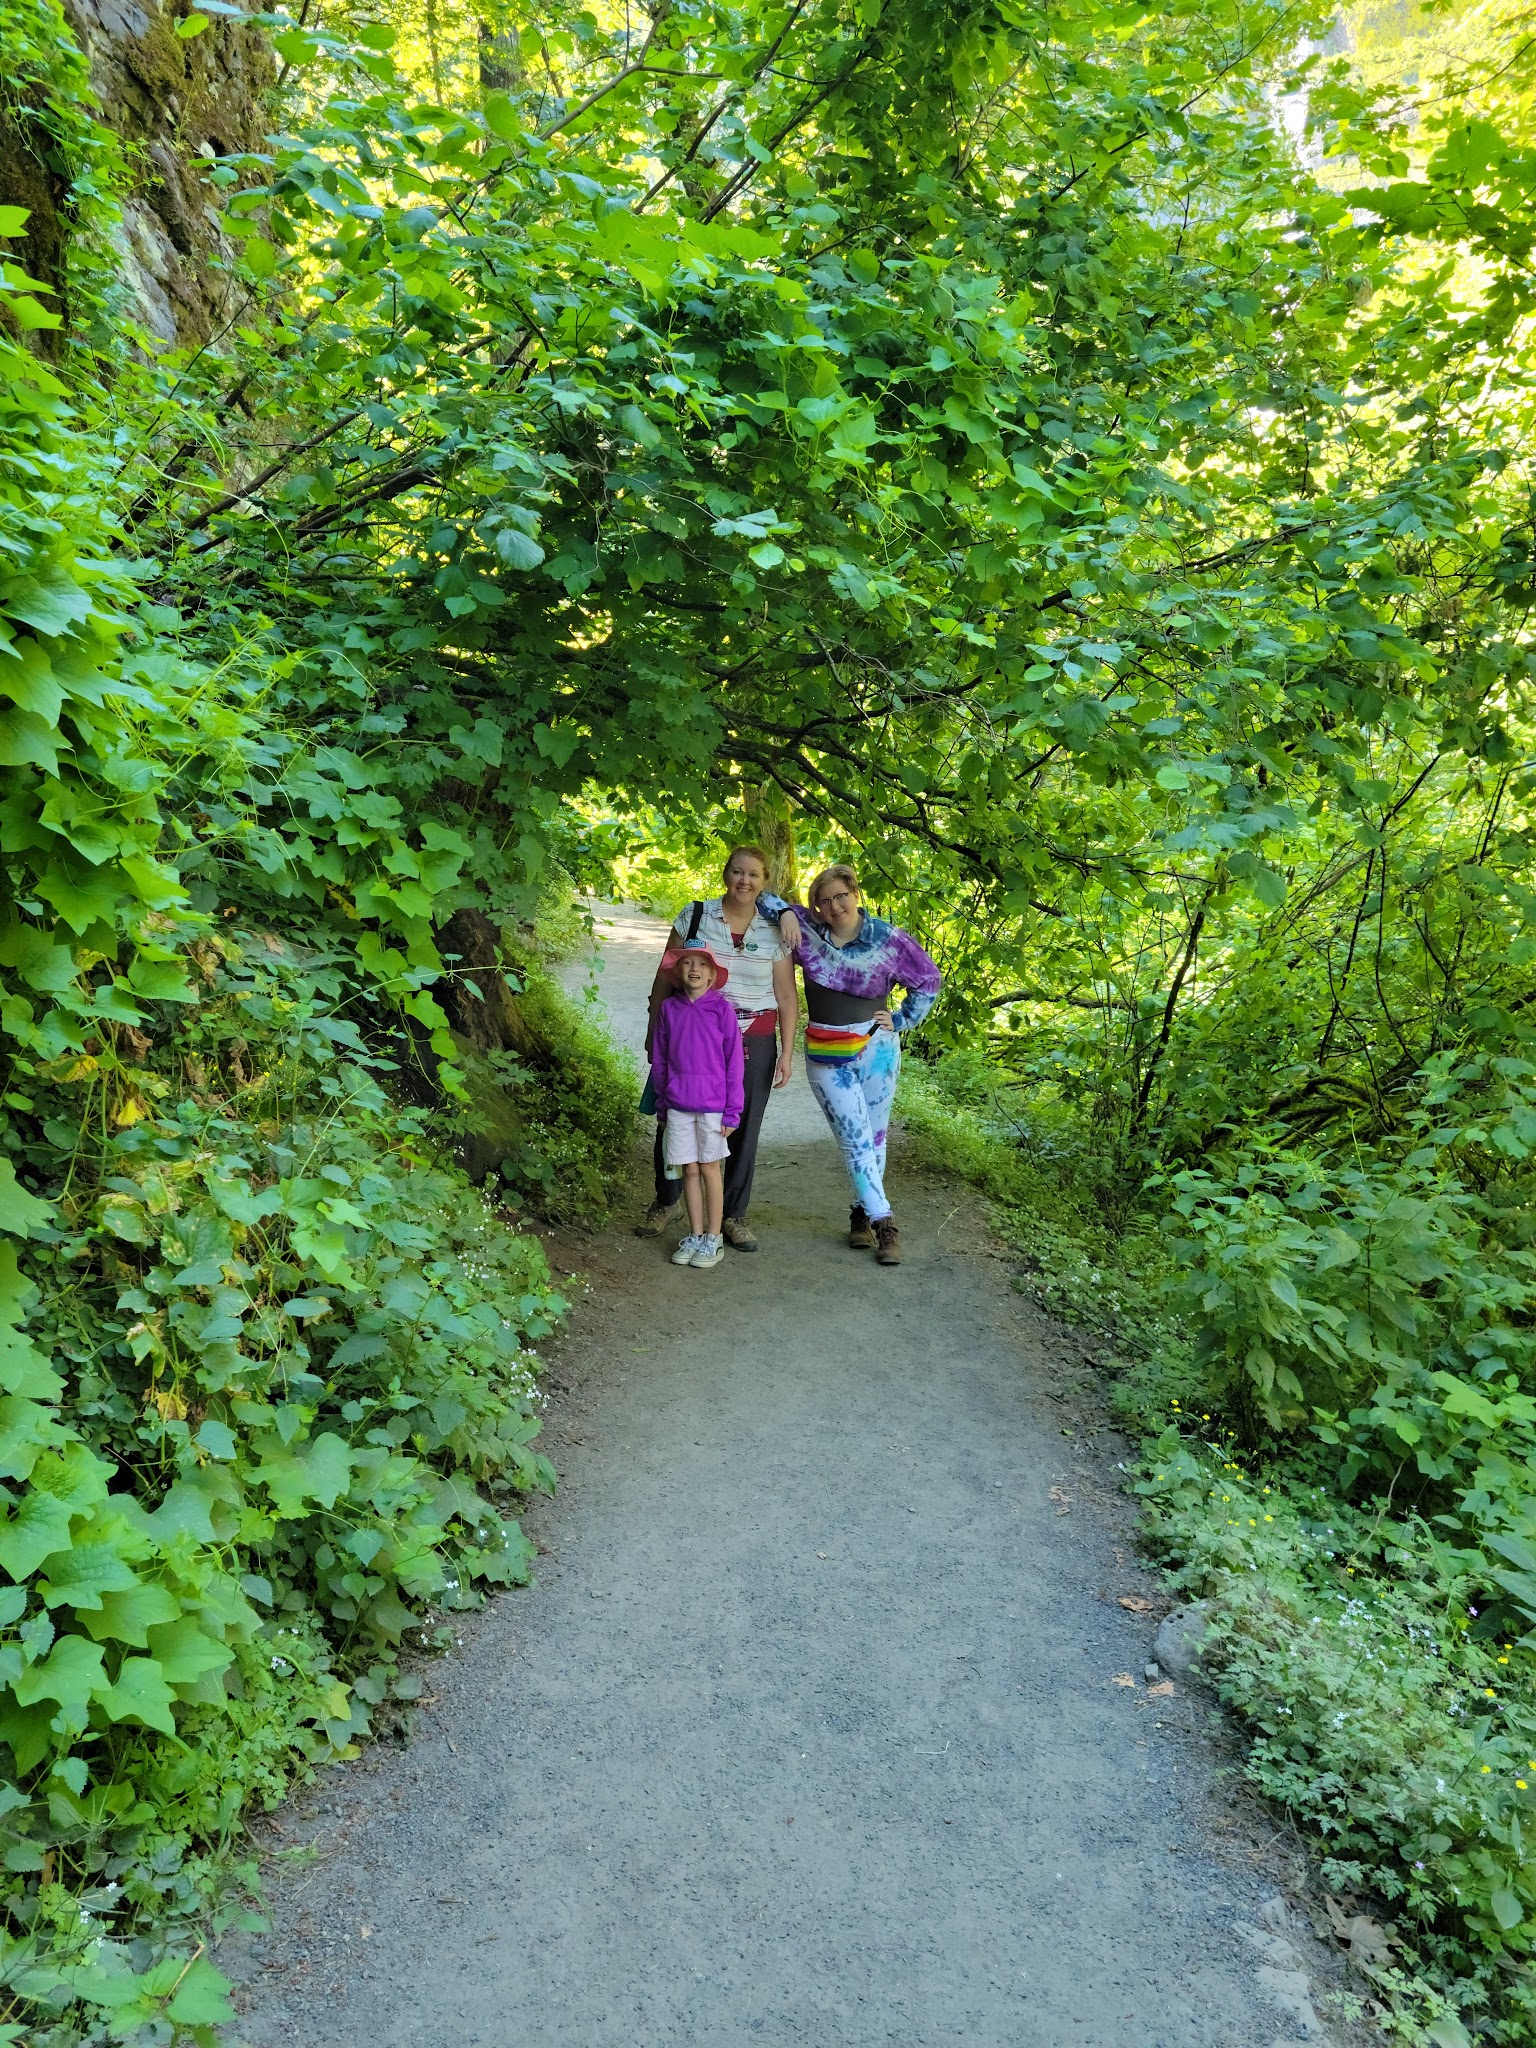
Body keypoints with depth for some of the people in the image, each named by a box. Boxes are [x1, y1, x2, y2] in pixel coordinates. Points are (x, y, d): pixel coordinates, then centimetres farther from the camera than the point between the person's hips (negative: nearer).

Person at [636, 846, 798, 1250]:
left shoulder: (775, 932, 2)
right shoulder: (694, 916, 0)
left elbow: (786, 997, 5)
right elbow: (665, 977, 5)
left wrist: (787, 1051, 1)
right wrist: (654, 1031, 4)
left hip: (753, 1043, 1)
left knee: (743, 1129, 5)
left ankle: (735, 1215, 21)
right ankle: (665, 1204, 25)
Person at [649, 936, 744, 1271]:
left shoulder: (721, 1010, -6)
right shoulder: (668, 1008, 2)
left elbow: (734, 1062, -4)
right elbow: (659, 1060, 10)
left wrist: (732, 1111, -5)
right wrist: (661, 1105, 11)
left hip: (712, 1105, -2)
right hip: (678, 1105, 3)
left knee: (710, 1168, 6)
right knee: (689, 1170, 10)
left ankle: (713, 1239, 17)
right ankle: (695, 1235, 22)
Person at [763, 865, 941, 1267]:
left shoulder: (889, 940, -5)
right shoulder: (806, 931, -2)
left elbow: (929, 981, 6)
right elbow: (763, 897, 7)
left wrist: (900, 1021, 0)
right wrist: (784, 913, -12)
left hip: (877, 1050, 0)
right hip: (827, 1056, 0)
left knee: (874, 1137, 6)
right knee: (855, 1140, -4)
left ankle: (862, 1213, 21)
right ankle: (882, 1221, 0)